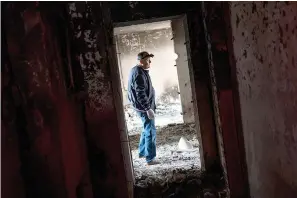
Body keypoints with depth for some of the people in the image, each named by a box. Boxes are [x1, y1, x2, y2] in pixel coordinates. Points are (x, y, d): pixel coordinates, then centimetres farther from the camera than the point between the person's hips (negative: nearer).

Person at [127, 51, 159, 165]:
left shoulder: (140, 71, 12)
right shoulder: (138, 73, -20)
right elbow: (140, 94, -25)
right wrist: (148, 109, -24)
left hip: (144, 106, 11)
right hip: (144, 107, -11)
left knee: (147, 130, 21)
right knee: (150, 131, -5)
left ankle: (142, 152, 34)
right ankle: (150, 159, 1)